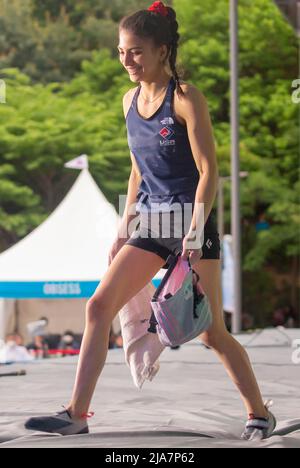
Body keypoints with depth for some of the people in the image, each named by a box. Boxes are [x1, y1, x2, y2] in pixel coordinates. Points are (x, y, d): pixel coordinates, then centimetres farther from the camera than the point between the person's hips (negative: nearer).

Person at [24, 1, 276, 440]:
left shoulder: (185, 97, -11)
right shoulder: (131, 100, 9)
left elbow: (208, 171, -13)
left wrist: (194, 233, -21)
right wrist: (124, 229, 15)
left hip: (191, 222, -6)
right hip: (149, 223, 7)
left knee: (210, 331, -2)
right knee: (99, 306, -5)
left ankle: (259, 413, 15)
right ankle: (77, 413, -1)